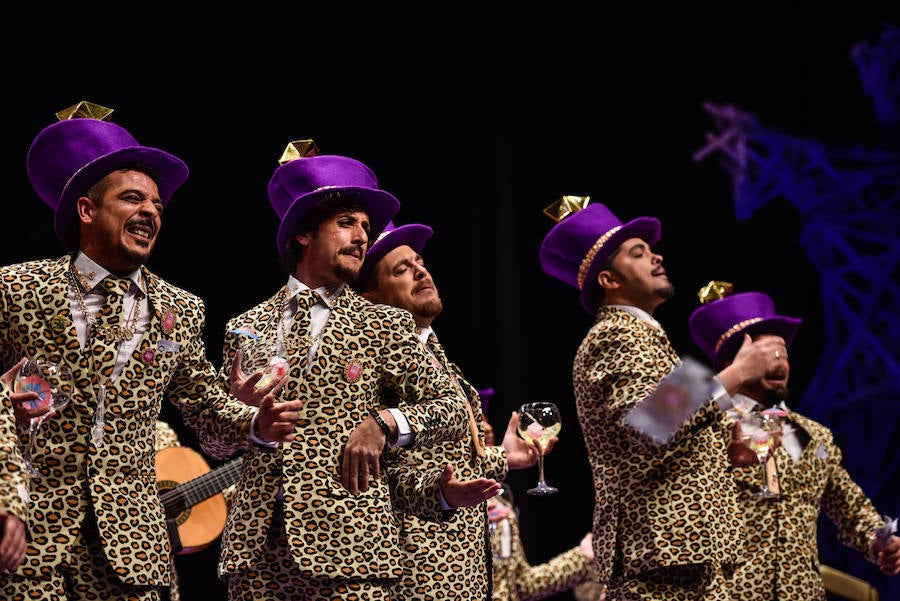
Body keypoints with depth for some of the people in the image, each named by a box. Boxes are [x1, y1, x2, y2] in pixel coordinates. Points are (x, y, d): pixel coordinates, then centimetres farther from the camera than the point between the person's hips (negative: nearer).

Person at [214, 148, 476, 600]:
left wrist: (383, 421, -10)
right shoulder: (246, 327, 14)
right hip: (257, 547, 2)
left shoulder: (384, 326, 9)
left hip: (347, 546, -2)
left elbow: (453, 411, 6)